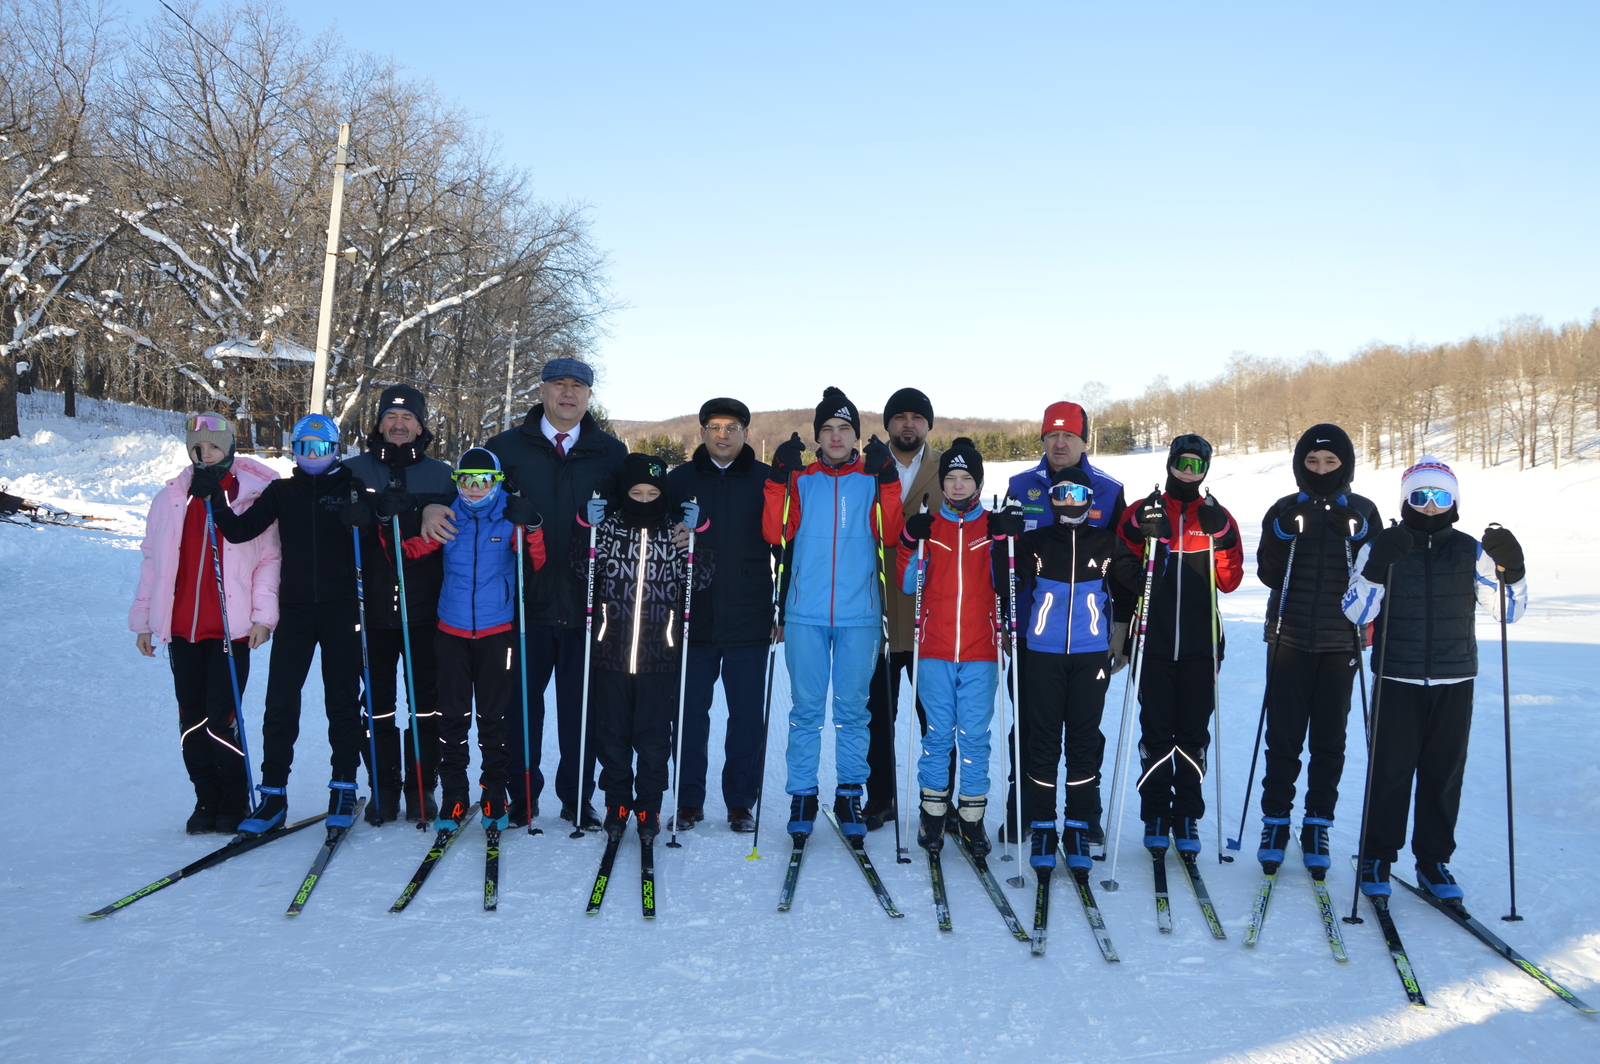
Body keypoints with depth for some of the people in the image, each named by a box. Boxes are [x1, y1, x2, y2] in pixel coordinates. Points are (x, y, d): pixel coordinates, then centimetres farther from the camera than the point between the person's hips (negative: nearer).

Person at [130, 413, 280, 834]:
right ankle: (206, 800, 20)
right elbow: (152, 561, 13)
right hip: (181, 627, 4)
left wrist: (263, 615, -8)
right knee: (192, 719, 8)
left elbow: (269, 559, -2)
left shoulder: (253, 496, -1)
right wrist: (143, 620, 12)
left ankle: (234, 803, 8)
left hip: (231, 628, -4)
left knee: (222, 718, -6)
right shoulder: (171, 499, 10)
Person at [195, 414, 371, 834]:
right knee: (280, 702, -1)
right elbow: (239, 531, 3)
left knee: (342, 701, 3)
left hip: (341, 609, -2)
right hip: (295, 609, 2)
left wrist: (363, 518, -22)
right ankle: (273, 794, 6)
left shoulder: (351, 487, 6)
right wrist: (215, 499, -11)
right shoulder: (281, 492, 12)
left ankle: (344, 789, 12)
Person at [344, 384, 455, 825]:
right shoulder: (354, 470, 10)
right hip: (371, 607, 0)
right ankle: (383, 788, 14)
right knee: (376, 701, 3)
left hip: (425, 608, 0)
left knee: (427, 700, 3)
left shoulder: (440, 474, 10)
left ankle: (421, 786, 14)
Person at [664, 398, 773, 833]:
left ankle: (741, 802, 17)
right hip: (692, 619, 1)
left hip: (749, 620, -1)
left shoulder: (766, 481, 4)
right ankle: (689, 801, 18)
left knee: (747, 715, 4)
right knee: (690, 712, 6)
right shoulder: (679, 480, 8)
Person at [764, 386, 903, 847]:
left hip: (859, 614, 0)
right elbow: (776, 534, -3)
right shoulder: (800, 479, 10)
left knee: (852, 708, 6)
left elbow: (889, 534, -4)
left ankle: (849, 793, 17)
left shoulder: (874, 479, 9)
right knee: (806, 708, 3)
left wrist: (887, 481, -13)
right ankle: (802, 794, 13)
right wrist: (779, 478, -11)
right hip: (805, 613, 0)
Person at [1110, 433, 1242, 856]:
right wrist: (1143, 535, -16)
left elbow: (1230, 581, 3)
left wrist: (1220, 537, -12)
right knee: (1155, 733, 2)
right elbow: (1122, 570, 1)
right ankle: (1155, 815, 12)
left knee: (1193, 734, 4)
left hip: (1200, 646, 1)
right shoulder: (1141, 514, 6)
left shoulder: (1217, 518, 9)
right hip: (1154, 642, -1)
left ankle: (1187, 816, 14)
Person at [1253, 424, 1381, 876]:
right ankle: (1275, 821, 13)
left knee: (1329, 740, 5)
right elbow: (1268, 574, -2)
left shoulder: (1363, 512, 6)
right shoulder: (1284, 511, 5)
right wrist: (1284, 536, -17)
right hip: (1290, 639, 0)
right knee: (1283, 737, 1)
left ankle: (1317, 826, 15)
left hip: (1340, 641, 0)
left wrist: (1358, 538, -15)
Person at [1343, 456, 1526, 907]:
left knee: (1444, 775, 8)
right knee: (1390, 772, 1)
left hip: (1454, 683, 2)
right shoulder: (1382, 547, -2)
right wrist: (1375, 569, -25)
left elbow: (1509, 611, 5)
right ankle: (1377, 860, 14)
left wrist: (1510, 570, -12)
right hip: (1397, 681, -2)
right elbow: (1356, 612, -10)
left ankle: (1434, 862, 21)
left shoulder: (1470, 552, 5)